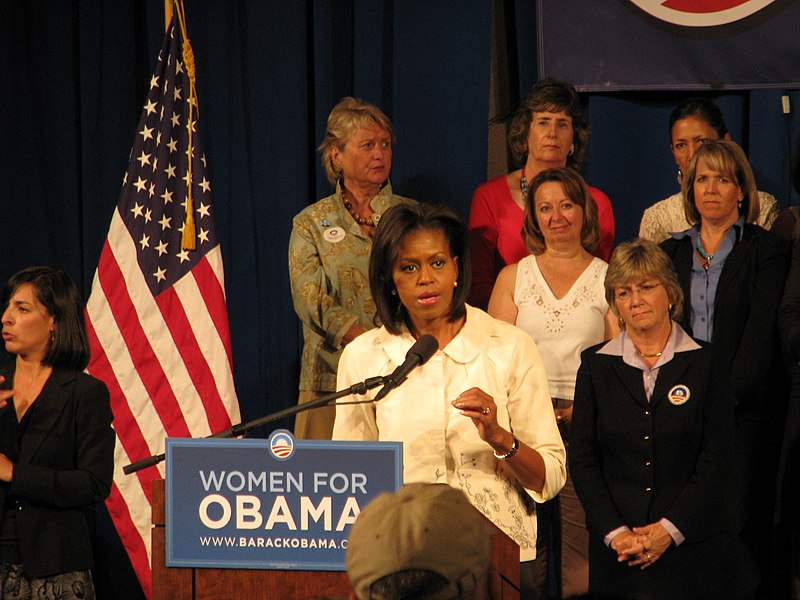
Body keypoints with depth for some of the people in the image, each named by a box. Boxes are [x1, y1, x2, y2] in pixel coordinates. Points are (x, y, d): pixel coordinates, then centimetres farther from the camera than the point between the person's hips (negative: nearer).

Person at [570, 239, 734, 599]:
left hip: (690, 544, -1)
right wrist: (614, 531, -9)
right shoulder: (596, 364, 7)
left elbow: (714, 461, -3)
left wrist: (668, 529, -12)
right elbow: (582, 458, 3)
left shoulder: (704, 362, 2)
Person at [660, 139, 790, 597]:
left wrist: (729, 395, -15)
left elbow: (763, 331, -6)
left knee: (741, 523, -7)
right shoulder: (671, 252, 16)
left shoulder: (767, 250, 2)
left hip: (744, 409, -4)